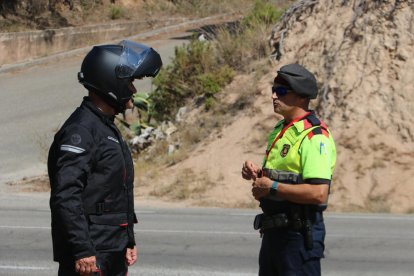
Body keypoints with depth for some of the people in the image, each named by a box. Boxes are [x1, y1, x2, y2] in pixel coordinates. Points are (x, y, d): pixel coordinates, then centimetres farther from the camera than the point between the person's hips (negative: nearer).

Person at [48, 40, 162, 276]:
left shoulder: (108, 128, 17)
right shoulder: (80, 130, -16)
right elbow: (66, 197, -23)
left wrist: (129, 241, 25)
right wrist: (82, 251, -25)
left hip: (114, 254, 10)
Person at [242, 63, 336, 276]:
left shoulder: (314, 137, -17)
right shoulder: (281, 130, 15)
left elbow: (318, 193, -26)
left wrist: (272, 187, -19)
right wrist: (257, 173, 7)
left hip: (299, 234, -10)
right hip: (273, 232, 10)